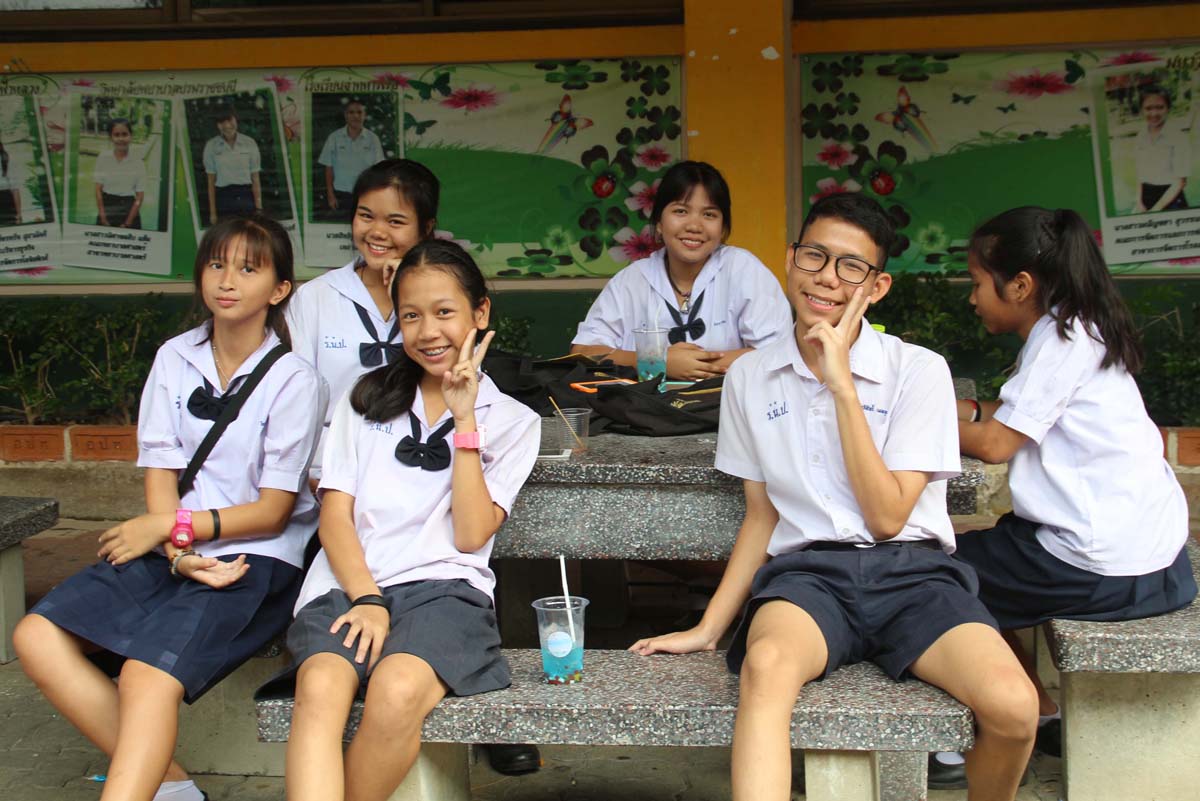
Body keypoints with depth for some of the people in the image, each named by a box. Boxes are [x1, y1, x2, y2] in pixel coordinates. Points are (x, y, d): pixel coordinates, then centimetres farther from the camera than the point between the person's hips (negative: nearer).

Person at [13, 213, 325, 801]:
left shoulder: (292, 380, -7)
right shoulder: (175, 359, 8)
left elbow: (273, 511, -7)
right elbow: (161, 477, 4)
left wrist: (170, 526, -11)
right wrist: (179, 554, -14)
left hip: (258, 558, -6)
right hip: (175, 552, 6)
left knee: (149, 675, -30)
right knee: (36, 637, -13)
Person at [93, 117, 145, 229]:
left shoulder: (138, 164, -1)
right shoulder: (103, 159, 2)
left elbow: (139, 197, -2)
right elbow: (98, 190, 1)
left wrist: (127, 223, -9)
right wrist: (103, 218, -7)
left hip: (130, 214, -1)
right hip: (107, 208, 1)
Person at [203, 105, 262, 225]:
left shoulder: (249, 143, 2)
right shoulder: (211, 146, 3)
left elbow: (256, 179, 5)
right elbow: (211, 182, 5)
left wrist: (259, 209, -1)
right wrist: (212, 213, 2)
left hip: (246, 198, 0)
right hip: (223, 199, 0)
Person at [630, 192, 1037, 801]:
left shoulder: (920, 371, 2)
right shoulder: (750, 377, 11)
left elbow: (887, 517, -5)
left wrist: (842, 384, -9)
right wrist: (708, 628, 10)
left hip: (910, 569, 0)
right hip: (807, 571, 1)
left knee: (1013, 707, -27)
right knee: (766, 666, -37)